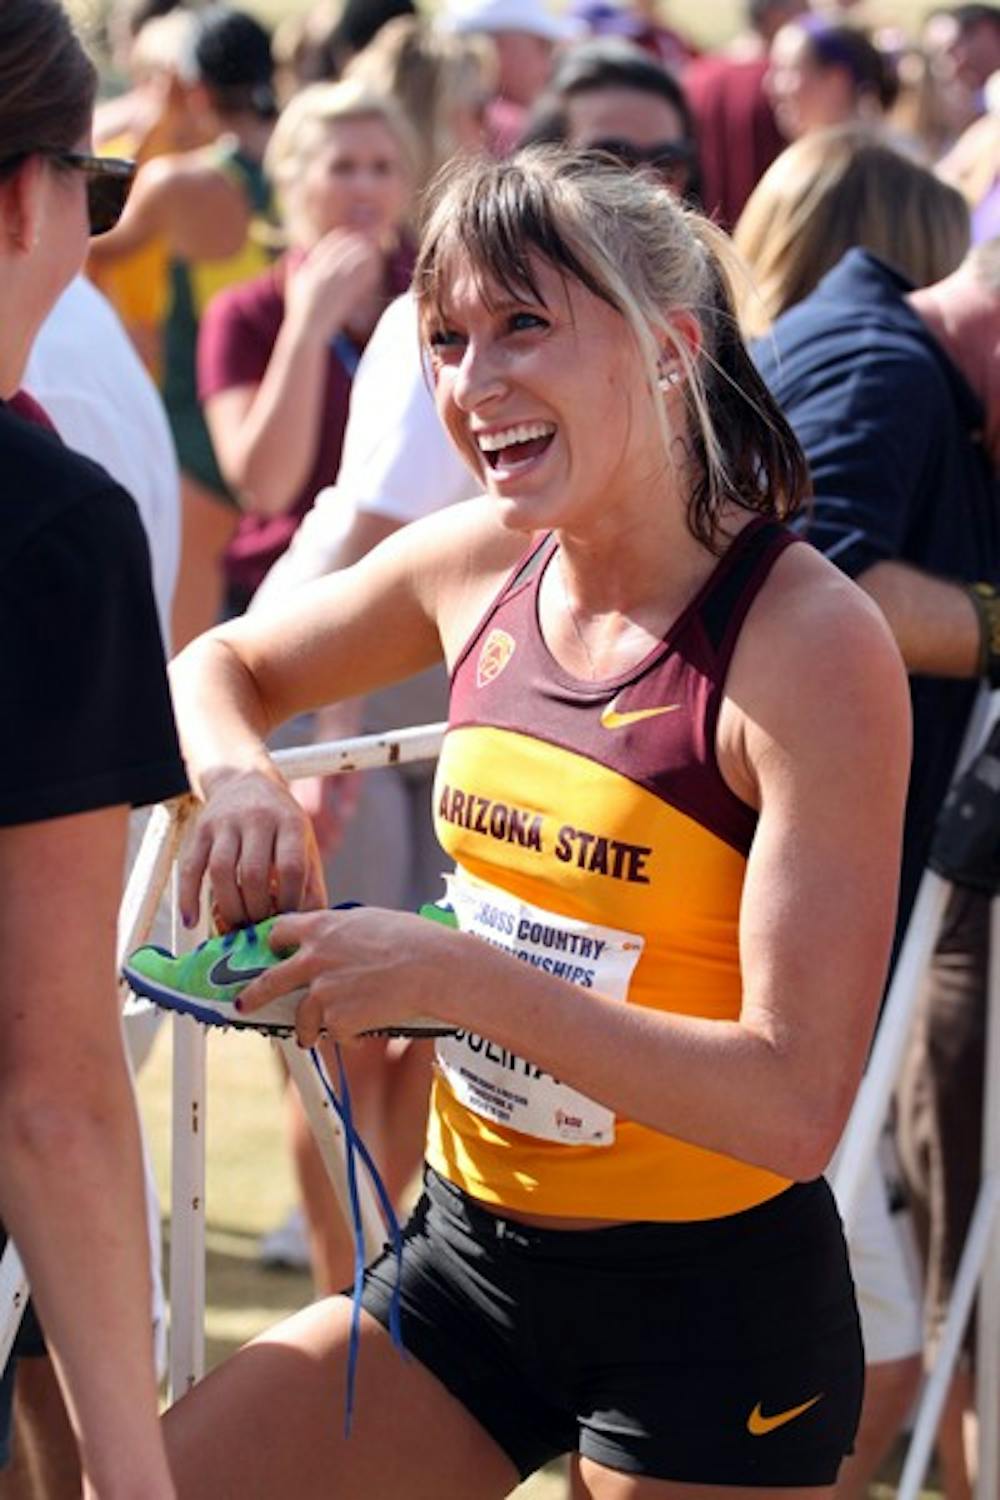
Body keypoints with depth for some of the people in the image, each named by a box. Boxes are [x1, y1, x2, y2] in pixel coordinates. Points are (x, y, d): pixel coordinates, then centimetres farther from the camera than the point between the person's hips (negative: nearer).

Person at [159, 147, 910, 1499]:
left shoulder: (808, 642, -20)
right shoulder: (478, 564, -1)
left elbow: (797, 1103, -24)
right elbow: (220, 668, 19)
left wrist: (461, 976, -28)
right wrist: (240, 780, -4)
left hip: (715, 1311, -5)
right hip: (471, 1252, 6)